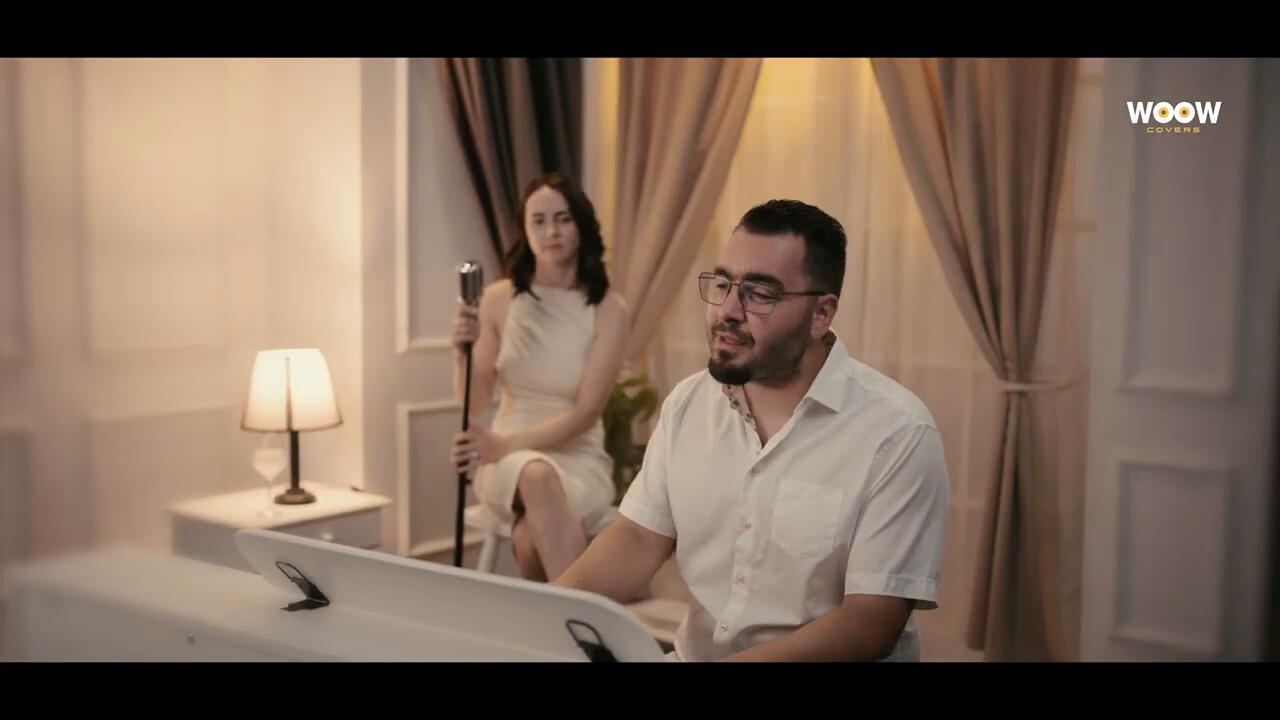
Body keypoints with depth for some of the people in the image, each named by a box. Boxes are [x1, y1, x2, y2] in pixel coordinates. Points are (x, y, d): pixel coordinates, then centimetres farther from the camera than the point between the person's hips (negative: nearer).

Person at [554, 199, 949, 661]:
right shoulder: (687, 403, 4)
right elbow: (639, 540, 3)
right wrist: (547, 609, -16)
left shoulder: (897, 434, -13)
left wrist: (734, 661, -26)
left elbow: (871, 624, -16)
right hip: (692, 652, 3)